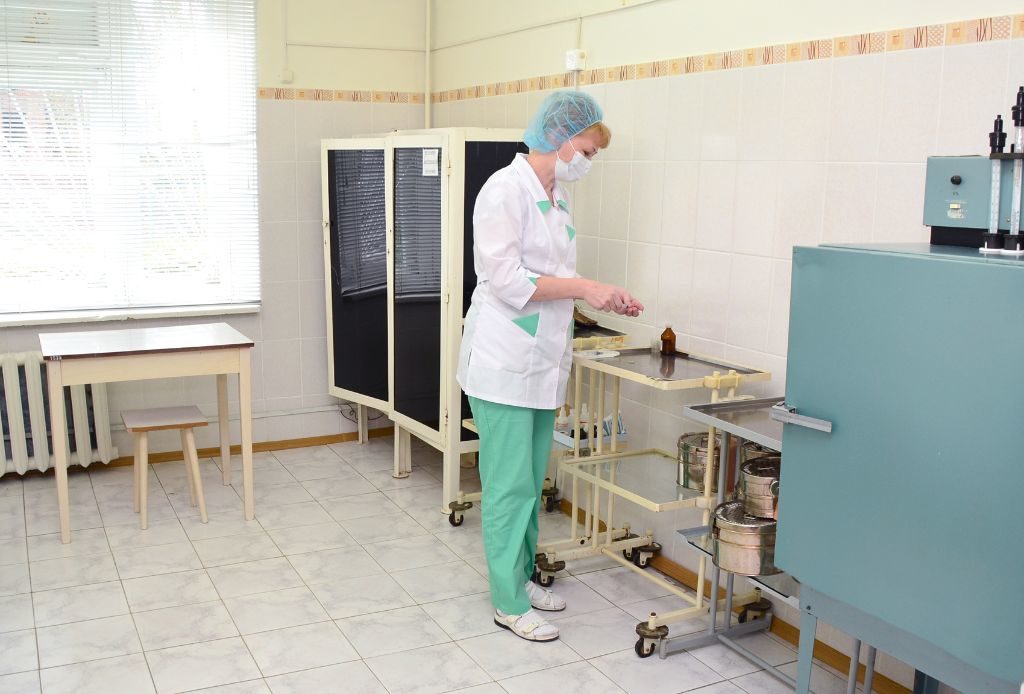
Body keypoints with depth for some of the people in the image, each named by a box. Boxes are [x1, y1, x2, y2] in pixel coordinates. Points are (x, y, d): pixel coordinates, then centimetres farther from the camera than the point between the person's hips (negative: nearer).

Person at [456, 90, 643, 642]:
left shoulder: (557, 197, 13)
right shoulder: (506, 189, -13)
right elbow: (507, 280, -20)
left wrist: (603, 296, 7)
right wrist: (583, 287, -17)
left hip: (541, 363, 8)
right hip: (504, 363, -8)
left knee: (532, 481, 15)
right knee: (509, 484, -1)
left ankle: (522, 577, 29)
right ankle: (509, 602, 11)